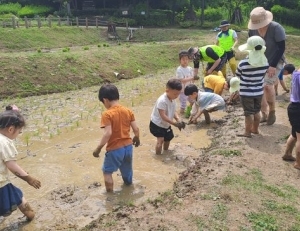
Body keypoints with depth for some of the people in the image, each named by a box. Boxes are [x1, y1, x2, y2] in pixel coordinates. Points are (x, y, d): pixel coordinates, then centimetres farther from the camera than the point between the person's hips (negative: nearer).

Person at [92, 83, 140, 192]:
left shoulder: (107, 114, -18)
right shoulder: (128, 111, -2)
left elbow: (108, 134, -26)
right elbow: (136, 129, 1)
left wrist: (98, 148, -17)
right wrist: (137, 139, 20)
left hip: (114, 149, -6)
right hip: (128, 146, 6)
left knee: (107, 172, 16)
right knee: (127, 168, 29)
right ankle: (128, 182, 52)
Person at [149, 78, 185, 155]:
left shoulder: (173, 100, -6)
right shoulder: (162, 100, -34)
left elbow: (173, 111, -2)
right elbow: (163, 116, -36)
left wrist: (178, 120, -21)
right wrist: (175, 123, -37)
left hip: (166, 125, 9)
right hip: (157, 124, -9)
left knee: (168, 137, 24)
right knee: (160, 139, -21)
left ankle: (166, 151, 50)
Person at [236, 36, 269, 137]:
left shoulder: (243, 63, -21)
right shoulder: (265, 62, -9)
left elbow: (238, 75, -4)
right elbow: (262, 75, 5)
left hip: (246, 92, -4)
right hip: (259, 91, 4)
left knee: (248, 113, 7)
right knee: (257, 111, 20)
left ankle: (247, 132, 19)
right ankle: (255, 129, 35)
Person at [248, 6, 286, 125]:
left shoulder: (276, 28, -22)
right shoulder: (252, 30, -8)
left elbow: (281, 48, -20)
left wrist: (273, 65, -25)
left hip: (275, 62, -5)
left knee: (267, 85, -22)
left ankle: (272, 112, 1)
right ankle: (264, 114, 19)